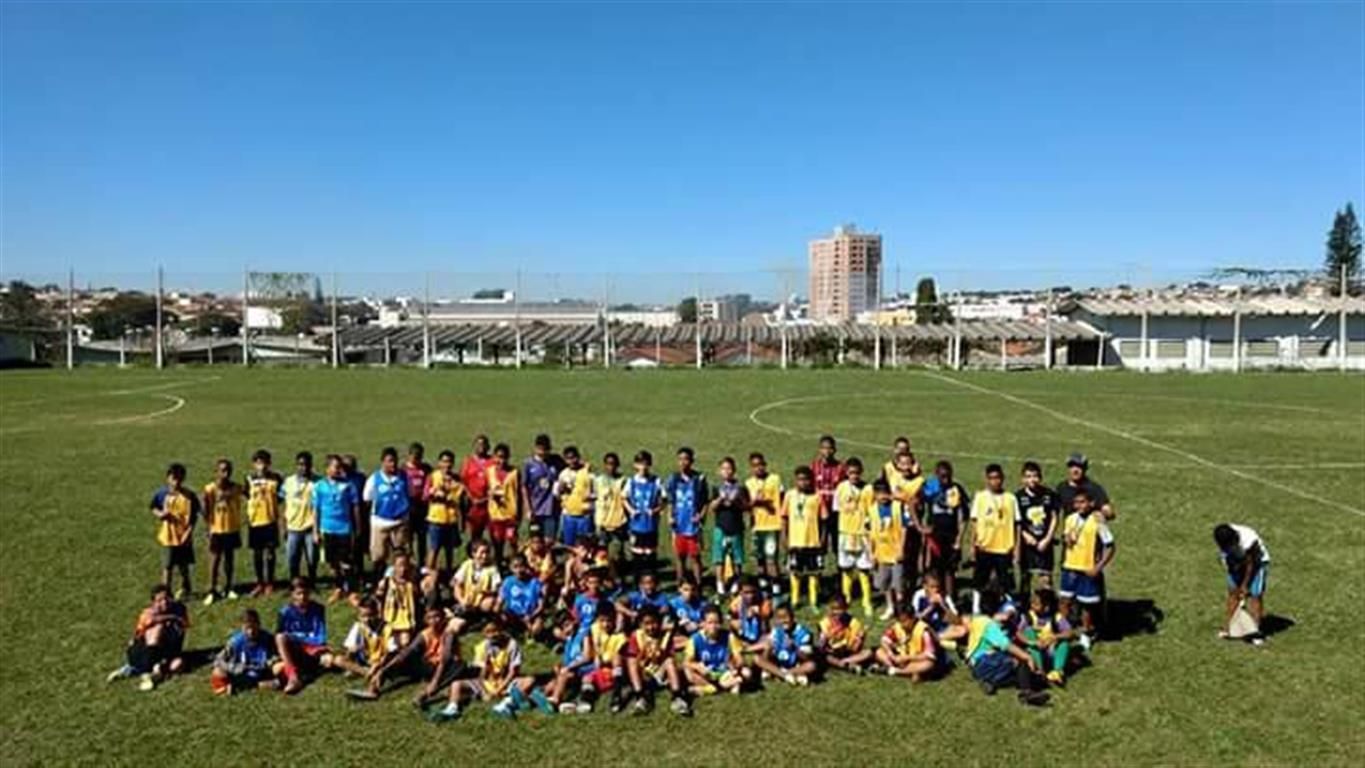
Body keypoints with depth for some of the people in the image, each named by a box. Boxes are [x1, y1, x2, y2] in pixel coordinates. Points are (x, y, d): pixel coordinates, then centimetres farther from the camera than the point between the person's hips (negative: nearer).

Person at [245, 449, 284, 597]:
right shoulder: (250, 479, 1)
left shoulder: (275, 478, -4)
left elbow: (281, 496, 4)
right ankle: (260, 583, 23)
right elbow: (247, 497, 13)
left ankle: (270, 583, 18)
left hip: (270, 520, -2)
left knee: (270, 552, 5)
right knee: (257, 553, 10)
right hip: (254, 520, 2)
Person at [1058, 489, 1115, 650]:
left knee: (1086, 605, 9)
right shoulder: (1070, 519, 3)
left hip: (1088, 570, -4)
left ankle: (1086, 635, 27)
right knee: (1065, 601, 9)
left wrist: (1098, 567, -15)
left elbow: (1109, 547, -11)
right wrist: (1066, 540, -8)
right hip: (1070, 568, 4)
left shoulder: (1097, 521, -14)